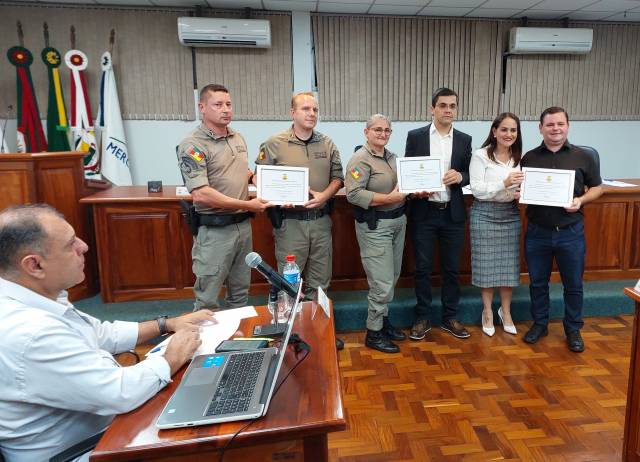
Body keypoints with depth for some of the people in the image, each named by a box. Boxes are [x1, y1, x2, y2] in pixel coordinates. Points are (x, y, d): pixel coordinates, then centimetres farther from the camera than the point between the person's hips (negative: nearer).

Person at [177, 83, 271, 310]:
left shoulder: (238, 138, 10)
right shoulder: (193, 145, -15)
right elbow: (201, 194, -23)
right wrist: (246, 205, -20)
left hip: (243, 225, 7)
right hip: (215, 230, -7)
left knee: (240, 292, 19)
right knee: (208, 299, 5)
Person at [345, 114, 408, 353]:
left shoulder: (391, 156, 14)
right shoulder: (361, 159, -12)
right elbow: (353, 194, -22)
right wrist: (389, 198, -21)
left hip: (397, 221, 8)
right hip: (375, 225, -8)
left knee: (391, 278, 16)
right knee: (382, 282, -5)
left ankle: (383, 320, 32)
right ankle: (373, 333, 11)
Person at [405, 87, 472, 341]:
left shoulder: (464, 139, 6)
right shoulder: (415, 136, 0)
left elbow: (469, 175, 8)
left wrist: (459, 176, -14)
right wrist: (415, 190, -17)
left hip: (452, 214, 2)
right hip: (423, 212, -2)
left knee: (452, 268, 10)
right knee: (423, 268, 6)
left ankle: (449, 317, 25)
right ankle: (422, 318, 20)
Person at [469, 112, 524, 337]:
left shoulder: (520, 157, 5)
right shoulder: (480, 155, -7)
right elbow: (477, 189, -13)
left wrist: (521, 194, -8)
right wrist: (504, 184, -24)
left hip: (511, 215, 4)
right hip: (485, 214, -4)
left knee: (509, 264, 8)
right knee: (486, 264, 4)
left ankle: (506, 312, 27)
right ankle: (488, 312, 22)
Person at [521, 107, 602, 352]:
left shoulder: (582, 157, 1)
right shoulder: (529, 158, 4)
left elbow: (597, 187, 7)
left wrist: (581, 200, -12)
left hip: (570, 232, -1)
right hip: (537, 231, 1)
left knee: (573, 284, 10)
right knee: (537, 283, 12)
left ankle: (573, 329, 27)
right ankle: (540, 324, 30)